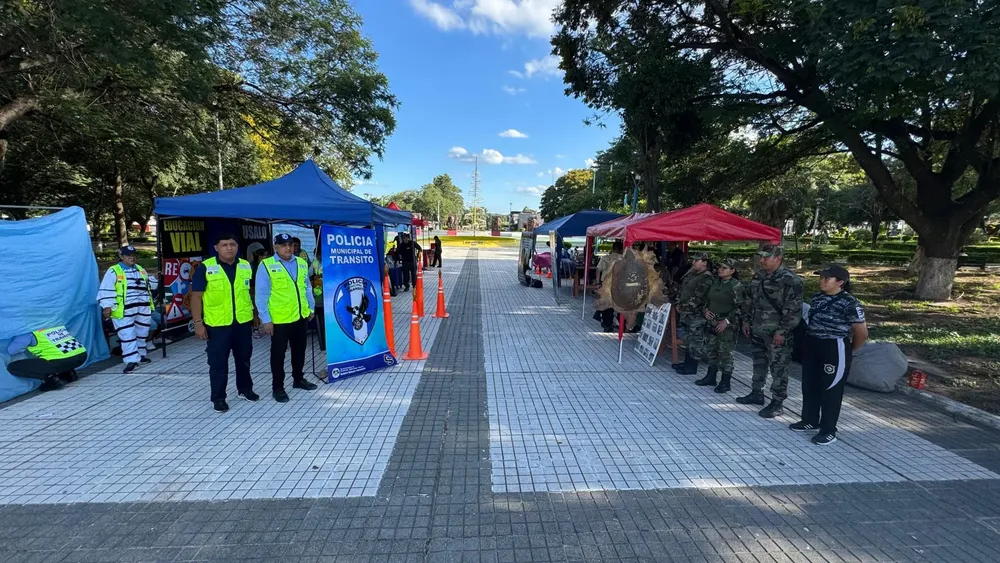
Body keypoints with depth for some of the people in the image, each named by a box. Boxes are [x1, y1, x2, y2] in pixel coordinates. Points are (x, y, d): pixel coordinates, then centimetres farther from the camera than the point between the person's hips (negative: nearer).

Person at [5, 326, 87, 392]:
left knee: (13, 367, 7)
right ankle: (68, 373, 19)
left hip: (61, 360, -6)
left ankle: (51, 378, -2)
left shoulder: (29, 333, 5)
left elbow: (10, 351, 10)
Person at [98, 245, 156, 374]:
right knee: (128, 335, -8)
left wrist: (156, 279, 8)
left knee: (141, 333, 15)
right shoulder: (113, 271, -4)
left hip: (142, 308, 6)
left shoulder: (141, 270, 15)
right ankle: (132, 361, -8)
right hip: (125, 310, -6)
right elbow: (106, 289, -9)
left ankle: (140, 355, 30)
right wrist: (107, 306, -16)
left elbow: (149, 284, 27)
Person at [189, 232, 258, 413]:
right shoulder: (205, 267, -7)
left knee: (244, 359, 16)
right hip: (217, 324, -3)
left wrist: (256, 314, 12)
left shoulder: (246, 266, 4)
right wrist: (198, 323, -11)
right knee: (218, 363, 6)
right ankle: (218, 397, 19)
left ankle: (245, 389, 33)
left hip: (244, 322, 3)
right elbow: (196, 297, -6)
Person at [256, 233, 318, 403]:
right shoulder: (266, 266, -10)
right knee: (278, 354, 7)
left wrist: (311, 308, 14)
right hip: (279, 319, -5)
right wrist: (266, 319, -12)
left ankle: (298, 379, 35)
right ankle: (277, 387, 19)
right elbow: (261, 295, -10)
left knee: (299, 350, 18)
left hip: (301, 316, 5)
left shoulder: (301, 263, 6)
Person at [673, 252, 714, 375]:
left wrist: (684, 307, -14)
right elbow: (682, 289, 19)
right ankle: (687, 363, 29)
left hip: (696, 315, -9)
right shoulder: (691, 273, 12)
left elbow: (698, 298, -21)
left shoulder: (706, 279, -16)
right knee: (688, 339, 18)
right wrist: (679, 304, 9)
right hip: (685, 314, 9)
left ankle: (692, 367, 8)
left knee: (695, 341, 0)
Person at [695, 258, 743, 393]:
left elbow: (739, 307, -13)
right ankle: (711, 376, 27)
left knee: (725, 353, -2)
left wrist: (727, 321, -18)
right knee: (710, 350, 14)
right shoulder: (715, 282, 8)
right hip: (711, 322, 7)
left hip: (727, 325, -7)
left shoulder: (735, 286, -11)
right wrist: (706, 310, 2)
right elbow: (707, 299, 20)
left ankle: (725, 382, 9)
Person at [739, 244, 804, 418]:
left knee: (778, 368, 1)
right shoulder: (758, 276, 8)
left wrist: (782, 331, -20)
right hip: (757, 331, 8)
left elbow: (793, 310, -19)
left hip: (776, 334, -8)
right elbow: (749, 300, 17)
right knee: (758, 363, 19)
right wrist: (746, 320, 14)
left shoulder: (790, 280, -16)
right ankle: (757, 394, 33)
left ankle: (777, 404, 10)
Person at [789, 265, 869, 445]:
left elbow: (862, 332, -9)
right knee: (809, 385, 15)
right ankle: (810, 420, 31)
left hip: (835, 349, -7)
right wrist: (812, 340, 13)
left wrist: (849, 351, 4)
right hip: (812, 345, 7)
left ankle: (829, 430, 15)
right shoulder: (817, 297, 5)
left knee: (831, 389, 3)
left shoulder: (850, 303, -15)